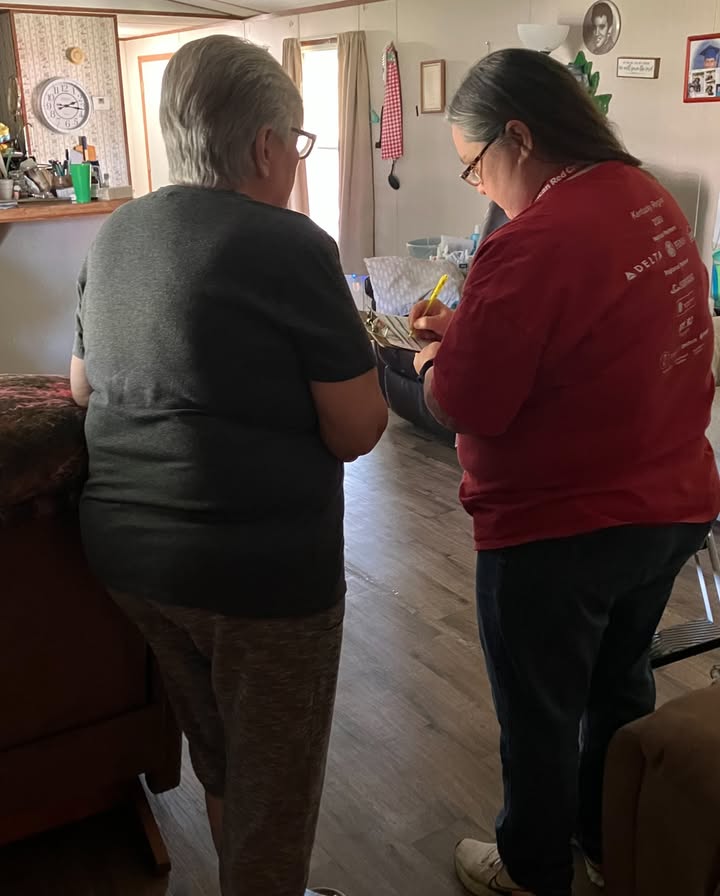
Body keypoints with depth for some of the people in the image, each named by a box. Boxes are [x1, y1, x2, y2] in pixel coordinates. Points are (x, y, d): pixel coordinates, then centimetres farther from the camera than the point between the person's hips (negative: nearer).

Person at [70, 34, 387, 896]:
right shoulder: (289, 245, -16)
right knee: (274, 784, 14)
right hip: (260, 565, -7)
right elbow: (356, 432, -14)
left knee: (215, 753, 27)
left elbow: (83, 387, 18)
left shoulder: (113, 236, 6)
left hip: (122, 548, 8)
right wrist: (356, 363, 5)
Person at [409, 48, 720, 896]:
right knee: (620, 686, 26)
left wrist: (432, 356, -1)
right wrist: (467, 331, 7)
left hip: (559, 531, -8)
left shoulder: (531, 243, -27)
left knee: (539, 713, 15)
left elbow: (463, 404, -22)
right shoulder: (649, 197, 1)